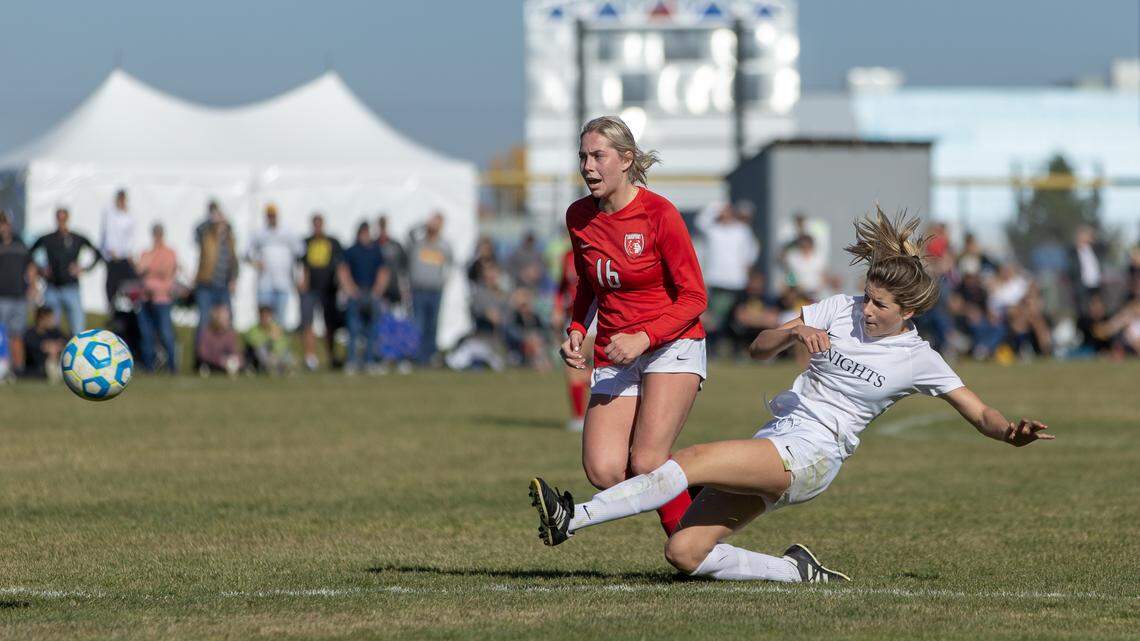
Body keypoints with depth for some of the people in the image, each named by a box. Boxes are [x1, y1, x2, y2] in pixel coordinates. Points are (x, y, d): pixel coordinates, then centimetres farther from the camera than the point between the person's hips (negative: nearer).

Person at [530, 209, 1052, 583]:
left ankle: (571, 518, -31)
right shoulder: (840, 310, 8)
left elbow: (980, 413, 5)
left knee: (692, 461, -27)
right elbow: (760, 348, 6)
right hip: (773, 444, 6)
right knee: (684, 554, -7)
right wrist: (794, 332, -16)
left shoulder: (917, 360, 0)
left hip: (810, 458, -6)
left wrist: (1011, 432, -18)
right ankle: (797, 571, 7)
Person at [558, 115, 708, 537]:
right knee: (603, 472, -13)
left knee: (646, 464, -20)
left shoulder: (659, 215, -12)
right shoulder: (579, 217, 5)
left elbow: (694, 297, -9)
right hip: (613, 357, 5)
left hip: (671, 346, -5)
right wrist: (576, 331, 4)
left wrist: (643, 339, -21)